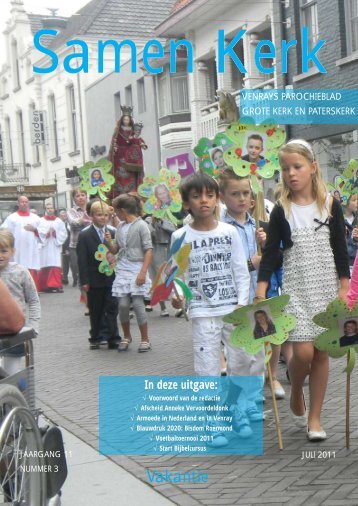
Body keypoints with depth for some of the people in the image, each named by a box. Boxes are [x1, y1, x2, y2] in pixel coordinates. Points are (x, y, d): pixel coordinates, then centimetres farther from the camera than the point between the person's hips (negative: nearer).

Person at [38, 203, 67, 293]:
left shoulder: (59, 221, 10)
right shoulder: (41, 221, 7)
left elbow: (64, 233, 5)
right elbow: (38, 233, -2)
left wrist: (56, 234, -10)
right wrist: (46, 234, -15)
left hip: (55, 247, 0)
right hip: (45, 247, 0)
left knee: (56, 266, -9)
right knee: (45, 267, 0)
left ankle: (57, 285, -9)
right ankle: (45, 286, 7)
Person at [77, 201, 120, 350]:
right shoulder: (84, 235, -2)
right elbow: (82, 260, -5)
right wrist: (84, 281, -9)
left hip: (111, 278, 1)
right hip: (94, 280, -1)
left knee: (112, 309, 0)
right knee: (95, 310, 9)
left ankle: (113, 339, 3)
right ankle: (95, 339, 21)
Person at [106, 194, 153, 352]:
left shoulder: (141, 225, -6)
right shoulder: (120, 227, 11)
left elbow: (149, 250, -9)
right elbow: (115, 250, 16)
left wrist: (143, 272, -15)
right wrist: (109, 242, -5)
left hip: (137, 270, -5)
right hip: (122, 270, 5)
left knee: (138, 304, -7)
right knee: (123, 304, 1)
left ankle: (145, 339, 6)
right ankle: (126, 336, 20)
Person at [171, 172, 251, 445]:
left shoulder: (229, 232, 1)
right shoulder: (181, 237, -2)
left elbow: (241, 272, 2)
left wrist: (242, 305, -7)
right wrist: (176, 296, -19)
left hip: (234, 310, 2)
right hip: (202, 313, -1)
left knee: (238, 363, 9)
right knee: (208, 369, 1)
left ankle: (237, 410, 30)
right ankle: (213, 422, 13)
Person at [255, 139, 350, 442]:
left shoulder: (330, 205, 1)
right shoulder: (281, 211, -1)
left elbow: (341, 249, 2)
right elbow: (270, 253, -3)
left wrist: (344, 288, -3)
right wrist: (260, 293, -11)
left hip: (326, 286, 1)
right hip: (295, 287, -1)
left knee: (321, 352, 4)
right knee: (303, 352, -11)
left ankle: (314, 417, 17)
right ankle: (296, 396, 21)